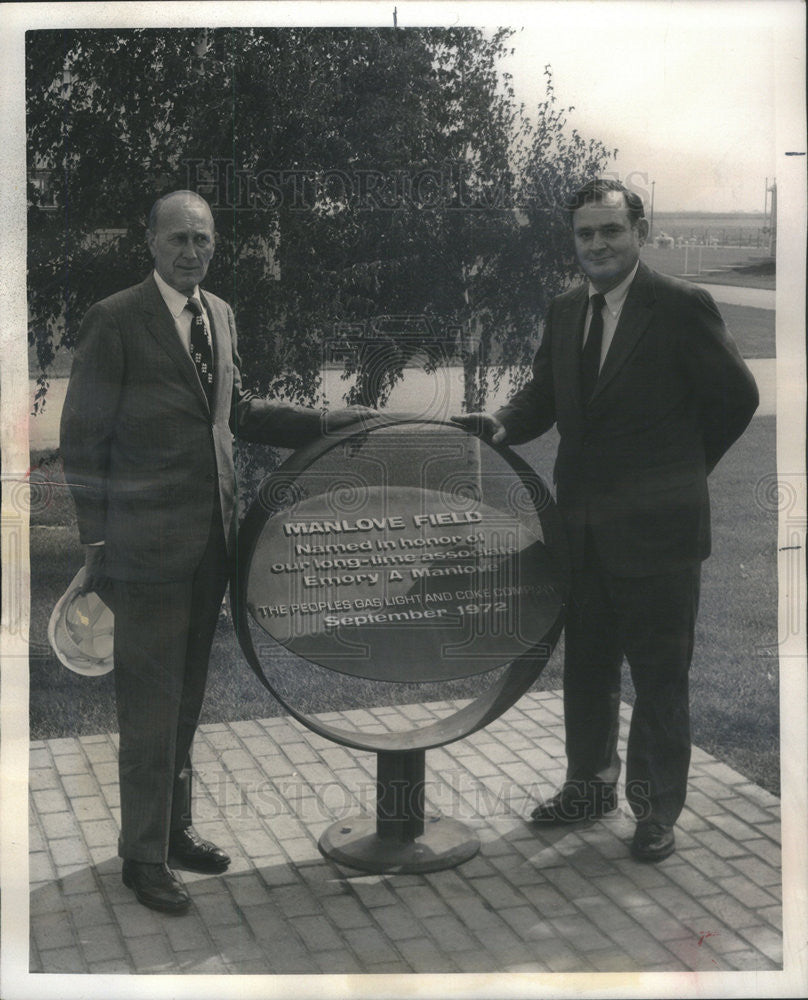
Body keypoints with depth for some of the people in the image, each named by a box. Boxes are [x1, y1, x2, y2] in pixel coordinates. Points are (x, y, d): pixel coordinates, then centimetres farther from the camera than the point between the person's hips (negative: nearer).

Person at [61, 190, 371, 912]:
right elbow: (82, 438, -8)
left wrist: (323, 423, 9)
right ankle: (144, 854, 15)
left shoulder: (219, 315, 13)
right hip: (148, 544, -7)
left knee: (187, 695, 16)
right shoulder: (115, 320, -9)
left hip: (211, 538, 7)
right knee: (151, 702, 1)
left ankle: (174, 826, 31)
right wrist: (97, 541, -10)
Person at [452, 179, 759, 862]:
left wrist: (682, 468, 2)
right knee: (586, 665, 18)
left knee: (659, 675, 6)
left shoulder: (682, 307, -10)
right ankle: (590, 785, 36)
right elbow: (544, 393, 9)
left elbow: (737, 396, -4)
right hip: (582, 524, 6)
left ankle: (658, 811, 20)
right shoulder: (564, 312, 9)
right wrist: (504, 424, -12)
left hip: (655, 526, -6)